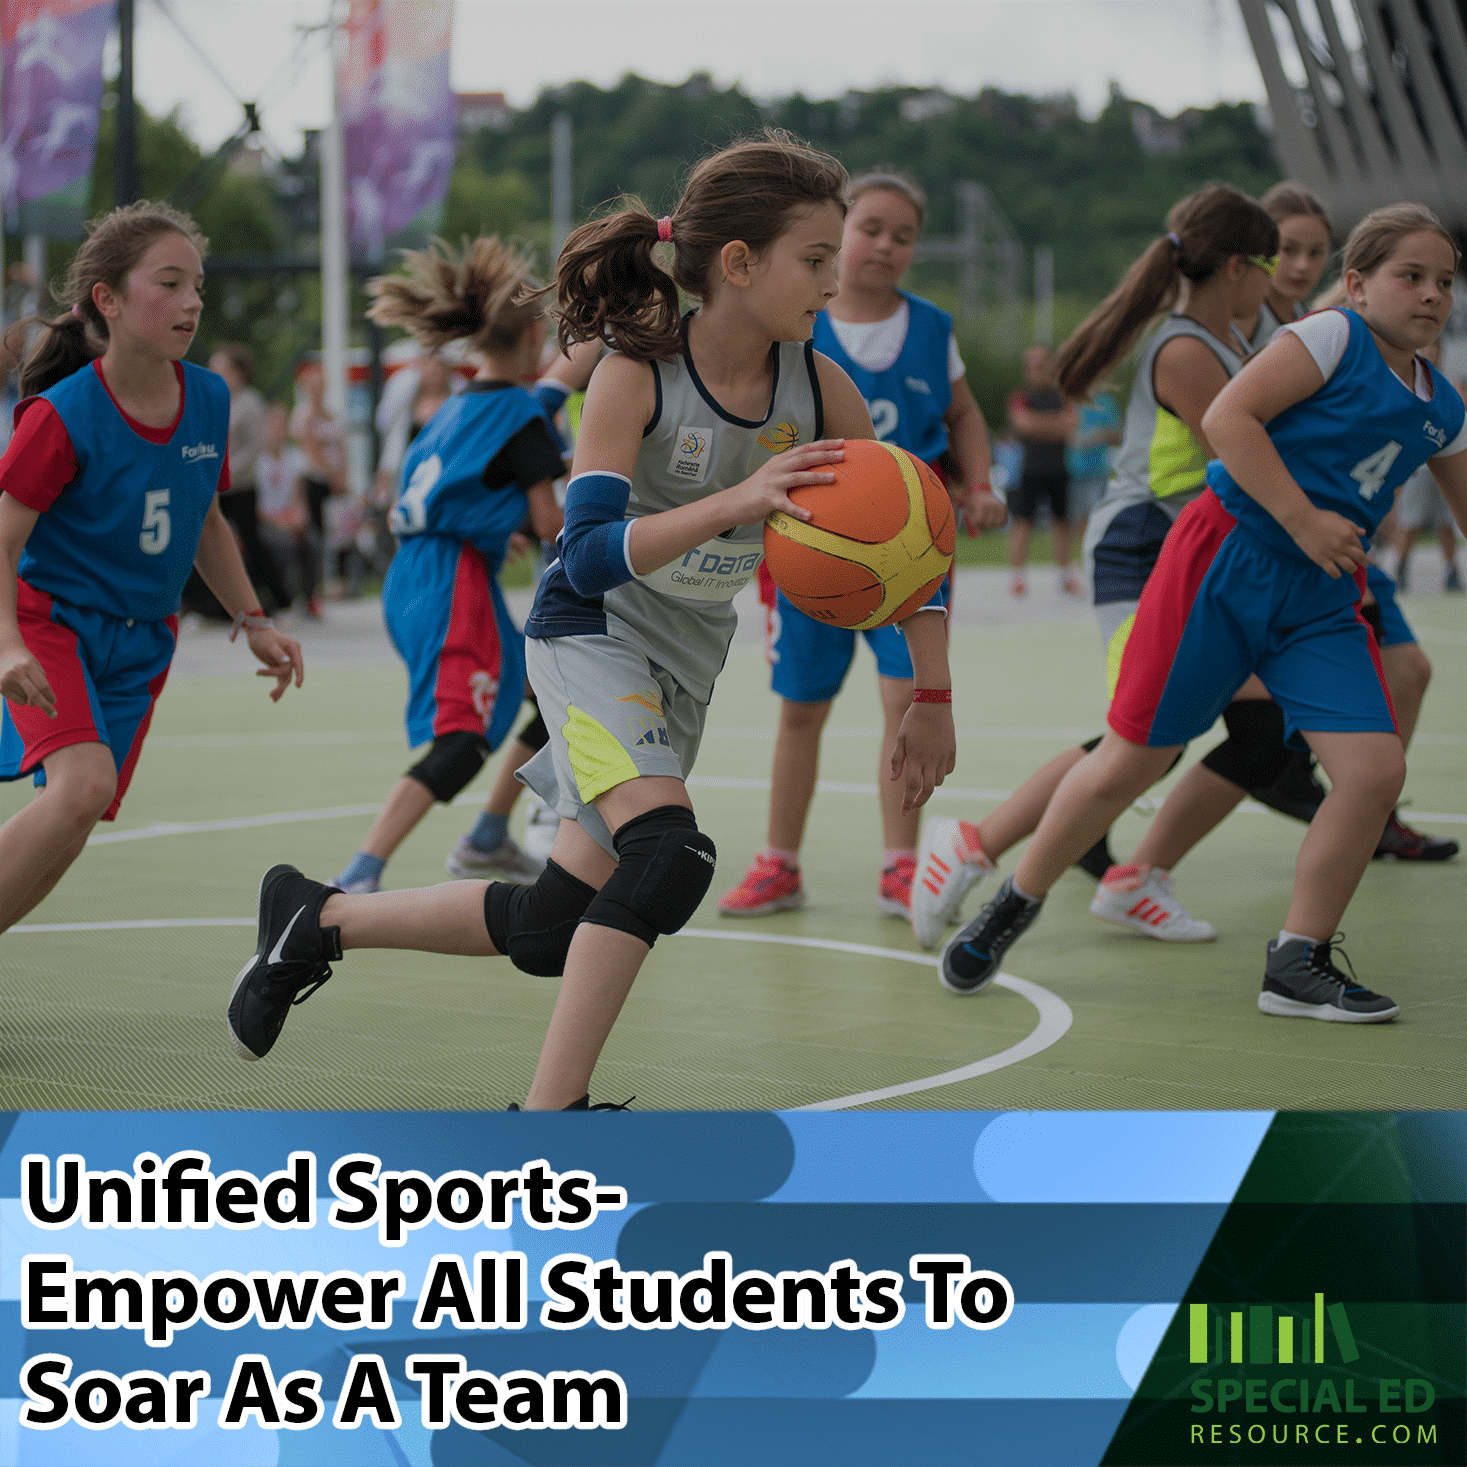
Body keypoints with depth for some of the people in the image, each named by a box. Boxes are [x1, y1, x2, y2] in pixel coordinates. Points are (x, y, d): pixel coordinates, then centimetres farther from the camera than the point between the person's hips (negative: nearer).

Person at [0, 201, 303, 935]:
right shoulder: (63, 416, -18)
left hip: (141, 641, 6)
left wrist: (253, 622, 12)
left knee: (67, 833, 1)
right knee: (84, 784, -28)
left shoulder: (208, 399, -1)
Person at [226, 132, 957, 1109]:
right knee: (669, 851, -30)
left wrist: (933, 701, -4)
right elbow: (588, 556, -31)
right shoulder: (635, 376, -22)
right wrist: (736, 502, -43)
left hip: (686, 662, 5)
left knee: (552, 932, 7)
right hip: (594, 634, -5)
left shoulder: (818, 386, -11)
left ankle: (320, 920, 29)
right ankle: (550, 1112, -21)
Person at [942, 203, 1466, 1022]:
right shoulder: (1331, 338, -8)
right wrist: (1302, 519, -21)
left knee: (1376, 769, -11)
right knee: (1133, 757, -1)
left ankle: (1299, 965, 2)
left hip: (1322, 600, 6)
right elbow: (1227, 417, -18)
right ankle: (1015, 906, 21)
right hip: (1229, 562, -6)